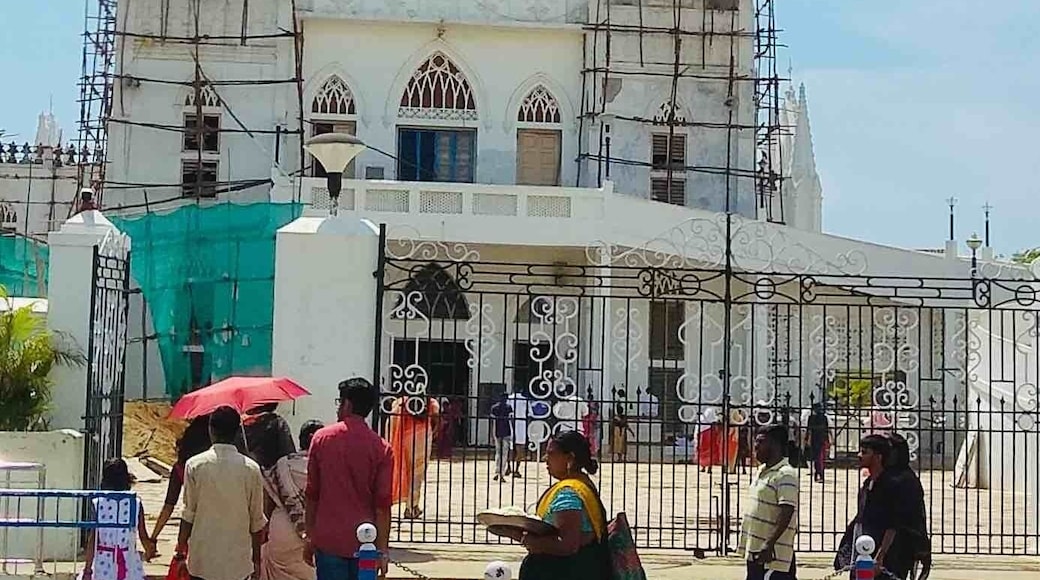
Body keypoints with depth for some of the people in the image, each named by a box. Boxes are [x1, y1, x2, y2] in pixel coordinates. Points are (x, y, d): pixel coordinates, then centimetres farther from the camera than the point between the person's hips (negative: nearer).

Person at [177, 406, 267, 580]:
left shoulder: (195, 465, -5)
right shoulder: (251, 468, -3)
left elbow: (189, 514, -3)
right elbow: (257, 520, 1)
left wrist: (180, 550, 7)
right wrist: (256, 559, 11)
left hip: (202, 559, 0)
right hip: (238, 560, 0)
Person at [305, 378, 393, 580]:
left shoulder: (322, 438, -1)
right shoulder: (381, 448, -5)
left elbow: (311, 494, 4)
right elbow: (382, 504, -6)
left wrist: (310, 537, 12)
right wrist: (382, 548, -1)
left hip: (328, 540, 0)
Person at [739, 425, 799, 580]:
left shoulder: (786, 475, -15)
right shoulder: (762, 471, 15)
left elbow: (786, 514, -23)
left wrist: (769, 545, -29)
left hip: (773, 555, -10)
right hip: (755, 551, 10)